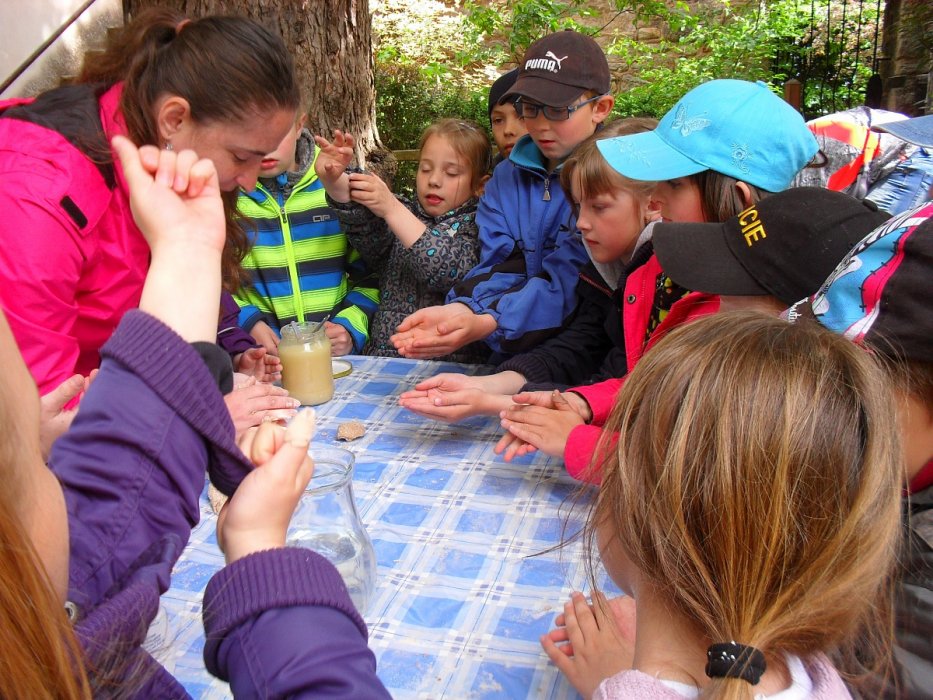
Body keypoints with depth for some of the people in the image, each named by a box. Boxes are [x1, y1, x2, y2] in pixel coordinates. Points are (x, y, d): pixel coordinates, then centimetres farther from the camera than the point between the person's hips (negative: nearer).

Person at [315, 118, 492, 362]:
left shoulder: (476, 226, 5)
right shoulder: (405, 213, 17)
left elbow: (449, 271, -14)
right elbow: (362, 221, -4)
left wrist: (392, 209, -18)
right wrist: (333, 181, -23)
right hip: (384, 358, 3)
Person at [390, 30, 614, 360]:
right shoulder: (507, 177, 9)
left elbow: (567, 286, -19)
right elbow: (500, 270, -2)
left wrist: (485, 325, -34)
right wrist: (462, 310, -24)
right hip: (510, 358, 3)